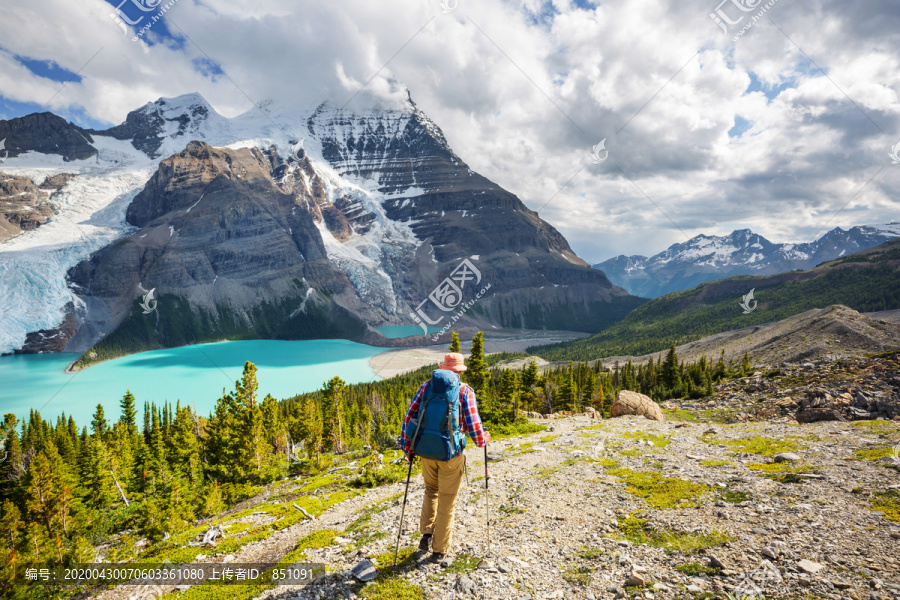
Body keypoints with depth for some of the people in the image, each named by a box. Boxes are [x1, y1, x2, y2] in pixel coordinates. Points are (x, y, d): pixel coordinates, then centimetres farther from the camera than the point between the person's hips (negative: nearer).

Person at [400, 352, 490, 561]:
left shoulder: (427, 386, 1)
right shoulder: (465, 391, -7)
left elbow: (409, 416, -1)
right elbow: (473, 424, -10)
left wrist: (408, 446, 7)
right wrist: (482, 440, 10)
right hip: (451, 453, -3)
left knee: (431, 490, 28)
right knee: (446, 501, 12)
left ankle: (426, 534, 21)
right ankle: (440, 549, 22)